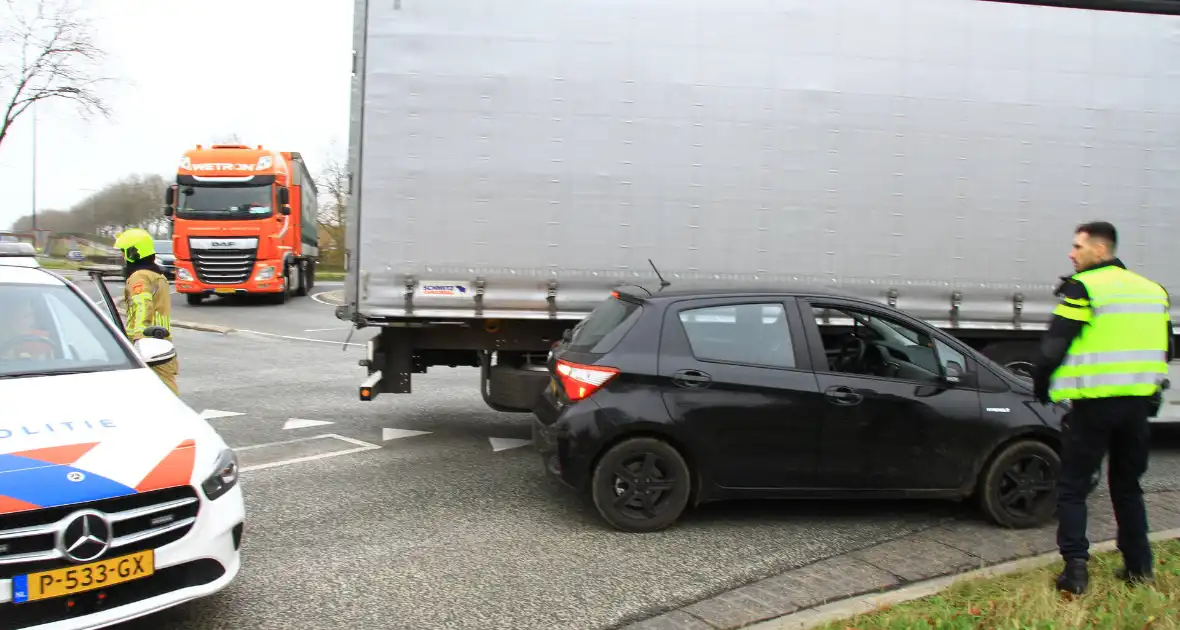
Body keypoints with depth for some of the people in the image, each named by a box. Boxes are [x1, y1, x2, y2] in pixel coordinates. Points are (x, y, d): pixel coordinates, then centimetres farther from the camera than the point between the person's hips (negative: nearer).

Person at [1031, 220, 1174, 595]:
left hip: (1093, 404, -6)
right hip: (1138, 405, 6)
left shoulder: (1083, 289, -10)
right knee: (1128, 486, 20)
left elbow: (1054, 347, -13)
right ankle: (1139, 567, 23)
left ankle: (1075, 568, -5)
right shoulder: (1153, 291, 12)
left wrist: (1041, 386, 3)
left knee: (1072, 488, 2)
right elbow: (1164, 350, 20)